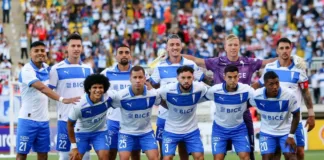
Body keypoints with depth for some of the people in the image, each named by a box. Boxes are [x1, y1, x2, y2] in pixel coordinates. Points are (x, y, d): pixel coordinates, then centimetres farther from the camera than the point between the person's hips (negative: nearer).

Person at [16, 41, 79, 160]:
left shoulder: (46, 67, 7)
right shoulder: (27, 70, -16)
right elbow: (42, 88, -30)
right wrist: (62, 99, -42)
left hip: (43, 119, 7)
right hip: (28, 119, -7)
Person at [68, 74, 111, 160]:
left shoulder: (108, 97, -28)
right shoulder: (79, 105, -32)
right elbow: (70, 124, -16)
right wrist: (74, 147, -12)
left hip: (100, 132, 2)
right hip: (81, 132, -2)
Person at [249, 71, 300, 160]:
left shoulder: (289, 95, -26)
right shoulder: (256, 95, -23)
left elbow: (296, 115, -12)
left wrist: (291, 135, -13)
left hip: (286, 131, -1)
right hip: (267, 132, 1)